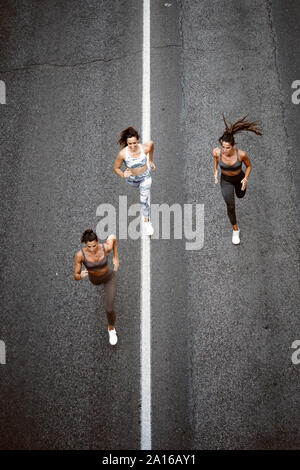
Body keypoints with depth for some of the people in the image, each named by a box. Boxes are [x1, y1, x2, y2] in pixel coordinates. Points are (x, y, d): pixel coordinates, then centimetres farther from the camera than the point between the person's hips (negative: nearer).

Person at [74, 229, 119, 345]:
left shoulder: (106, 247, -38)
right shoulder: (80, 254, -38)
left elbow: (113, 237, -12)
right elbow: (76, 277, -28)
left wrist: (116, 257, -5)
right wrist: (81, 276, -54)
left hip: (109, 278, -2)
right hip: (94, 279, 2)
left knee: (109, 309, -4)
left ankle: (111, 328, 30)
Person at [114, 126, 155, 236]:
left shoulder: (145, 148, -30)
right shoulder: (123, 153, -33)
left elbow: (152, 143, -4)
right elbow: (116, 168, -17)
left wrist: (151, 160, 6)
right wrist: (123, 175, -39)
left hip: (145, 176, -1)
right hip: (131, 179, 1)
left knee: (144, 199, -5)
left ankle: (147, 222, 16)